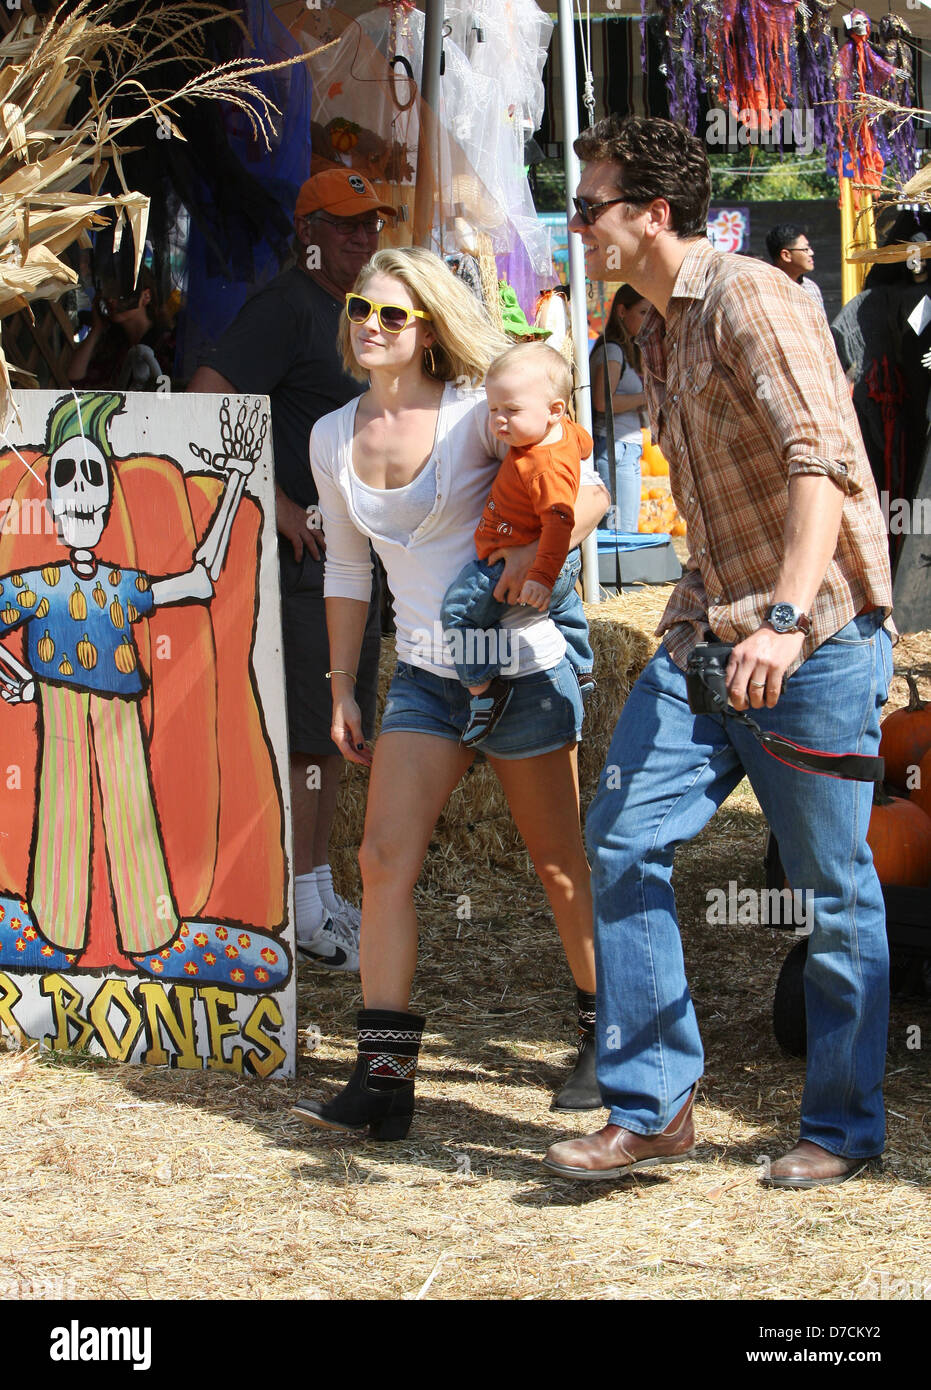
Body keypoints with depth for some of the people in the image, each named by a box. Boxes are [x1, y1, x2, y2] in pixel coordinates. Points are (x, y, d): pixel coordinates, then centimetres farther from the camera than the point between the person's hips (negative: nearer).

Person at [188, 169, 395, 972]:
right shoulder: (284, 308, -12)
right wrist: (279, 506, -21)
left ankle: (321, 896, 21)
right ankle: (304, 908, -3)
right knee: (309, 729, -8)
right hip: (303, 547, -10)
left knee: (337, 726, 13)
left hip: (352, 547, 10)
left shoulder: (353, 313, 17)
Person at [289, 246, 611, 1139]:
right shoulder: (334, 438, 6)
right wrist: (342, 691, 14)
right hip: (424, 678, 4)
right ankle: (384, 1079, -8)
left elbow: (589, 491, -11)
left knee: (559, 866, 6)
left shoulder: (473, 416, -10)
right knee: (384, 860, -9)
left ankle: (606, 1038, 26)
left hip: (522, 669, -4)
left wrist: (538, 551, -30)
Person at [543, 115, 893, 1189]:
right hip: (711, 632, 8)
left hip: (815, 636, -8)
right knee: (624, 839, -2)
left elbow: (820, 460, -27)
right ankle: (651, 1108, 4)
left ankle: (843, 1127, 16)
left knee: (836, 889, 2)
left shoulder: (748, 300, -14)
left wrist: (785, 618, -37)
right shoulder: (658, 330, 15)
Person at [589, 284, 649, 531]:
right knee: (622, 534, -13)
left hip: (628, 449, 10)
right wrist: (645, 398, -9)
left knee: (628, 534, 8)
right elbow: (603, 401, -19)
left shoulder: (625, 351, 22)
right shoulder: (611, 350, -8)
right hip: (615, 446, -10)